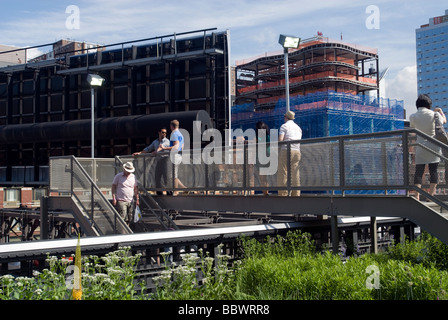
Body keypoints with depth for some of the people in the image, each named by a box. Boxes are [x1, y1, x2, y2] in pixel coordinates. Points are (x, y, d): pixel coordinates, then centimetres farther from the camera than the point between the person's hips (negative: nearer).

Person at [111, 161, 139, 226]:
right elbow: (113, 187, 2)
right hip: (121, 201, -4)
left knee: (130, 218, 5)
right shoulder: (118, 176, 0)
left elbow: (136, 188, 16)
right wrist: (114, 198, -6)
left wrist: (137, 199, 11)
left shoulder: (133, 177, 11)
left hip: (130, 201, 4)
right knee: (122, 218, -13)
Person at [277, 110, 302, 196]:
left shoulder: (284, 126, 2)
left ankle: (282, 193, -9)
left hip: (286, 150, -6)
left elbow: (280, 139, -10)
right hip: (297, 151, 6)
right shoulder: (298, 127, 22)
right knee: (295, 174, 4)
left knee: (283, 173, -4)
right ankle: (296, 194, 0)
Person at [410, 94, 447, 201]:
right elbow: (444, 120, 16)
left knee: (419, 172, 3)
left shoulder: (413, 117, -5)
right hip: (434, 146, 0)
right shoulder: (434, 114, -5)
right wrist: (440, 111, 33)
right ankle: (431, 195, 6)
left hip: (420, 146, 0)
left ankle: (417, 196, -5)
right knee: (433, 171, 7)